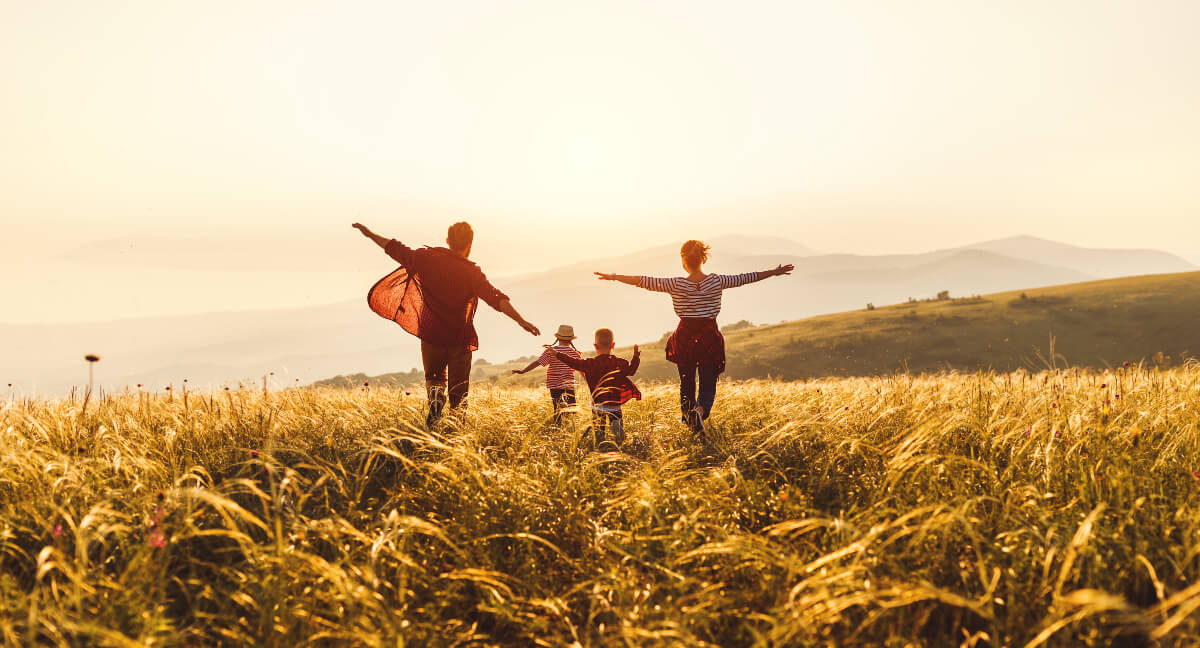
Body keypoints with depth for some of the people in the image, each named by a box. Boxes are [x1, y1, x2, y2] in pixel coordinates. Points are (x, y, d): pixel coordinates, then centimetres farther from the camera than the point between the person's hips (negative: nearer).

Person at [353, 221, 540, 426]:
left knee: (434, 377, 22)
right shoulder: (472, 272, -10)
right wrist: (522, 321, -21)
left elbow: (395, 249, 7)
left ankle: (435, 395, -10)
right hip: (460, 339, -2)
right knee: (458, 390, 9)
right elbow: (497, 299, -19)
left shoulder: (427, 258, -3)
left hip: (431, 335, 2)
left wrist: (370, 234, 20)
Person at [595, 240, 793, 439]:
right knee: (708, 385, 5)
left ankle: (689, 423, 30)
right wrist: (773, 272, 16)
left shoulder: (676, 285, -9)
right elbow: (744, 278, 4)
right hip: (709, 337, 0)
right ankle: (699, 412, -25)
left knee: (686, 383, 19)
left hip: (685, 337, 0)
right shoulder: (716, 282, -5)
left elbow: (645, 281, -10)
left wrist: (613, 277, -3)